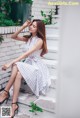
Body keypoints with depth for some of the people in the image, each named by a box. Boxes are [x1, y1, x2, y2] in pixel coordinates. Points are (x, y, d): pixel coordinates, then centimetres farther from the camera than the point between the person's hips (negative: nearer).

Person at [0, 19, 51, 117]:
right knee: (18, 74, -30)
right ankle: (14, 104, -32)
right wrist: (23, 26, -3)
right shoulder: (28, 38, 11)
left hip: (36, 66, -5)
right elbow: (13, 37, 8)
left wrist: (11, 63, -27)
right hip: (27, 64, 6)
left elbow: (27, 54, -22)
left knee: (16, 66, -32)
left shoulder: (40, 41, -12)